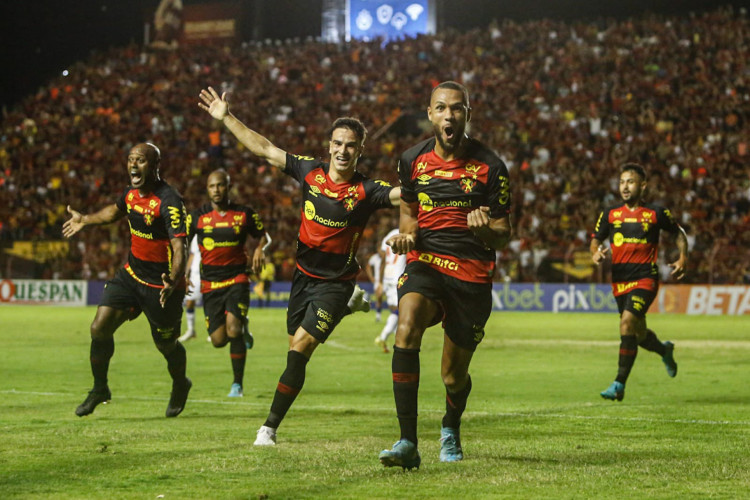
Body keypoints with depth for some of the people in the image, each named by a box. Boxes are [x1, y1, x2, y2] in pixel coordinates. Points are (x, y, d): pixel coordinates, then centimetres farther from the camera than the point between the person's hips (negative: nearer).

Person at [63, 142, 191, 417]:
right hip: (131, 274, 6)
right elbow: (116, 210, 25)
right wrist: (85, 220, 31)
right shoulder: (131, 193, -1)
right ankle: (99, 389, 15)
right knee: (99, 328, -5)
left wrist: (173, 281, -48)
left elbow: (179, 246, -33)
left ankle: (180, 386, 41)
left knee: (166, 345, 8)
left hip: (160, 285, -6)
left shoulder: (169, 201, -25)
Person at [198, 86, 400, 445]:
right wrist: (226, 118, 3)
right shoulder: (310, 172, -3)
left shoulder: (366, 191, -14)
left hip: (336, 281, -5)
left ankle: (270, 427, -5)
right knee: (295, 345, 12)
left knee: (300, 348, -13)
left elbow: (404, 194, -27)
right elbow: (264, 149, 3)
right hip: (304, 274, 5)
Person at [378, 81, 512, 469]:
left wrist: (486, 229, -23)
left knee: (454, 375, 7)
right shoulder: (413, 160, 4)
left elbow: (504, 234, 1)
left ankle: (451, 429, 46)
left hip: (472, 274, -1)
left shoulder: (489, 167, -4)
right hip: (425, 263, 1)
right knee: (407, 325, -32)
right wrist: (406, 234, -1)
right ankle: (408, 442, -33)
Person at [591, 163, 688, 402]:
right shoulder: (609, 214, 6)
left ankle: (619, 384, -21)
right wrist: (596, 253, -8)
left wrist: (683, 258, 0)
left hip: (645, 279, -4)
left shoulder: (656, 213, -1)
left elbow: (679, 233, 14)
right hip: (620, 281, 4)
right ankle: (665, 350, 51)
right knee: (639, 334, 14)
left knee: (627, 322, -23)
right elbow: (595, 239, 14)